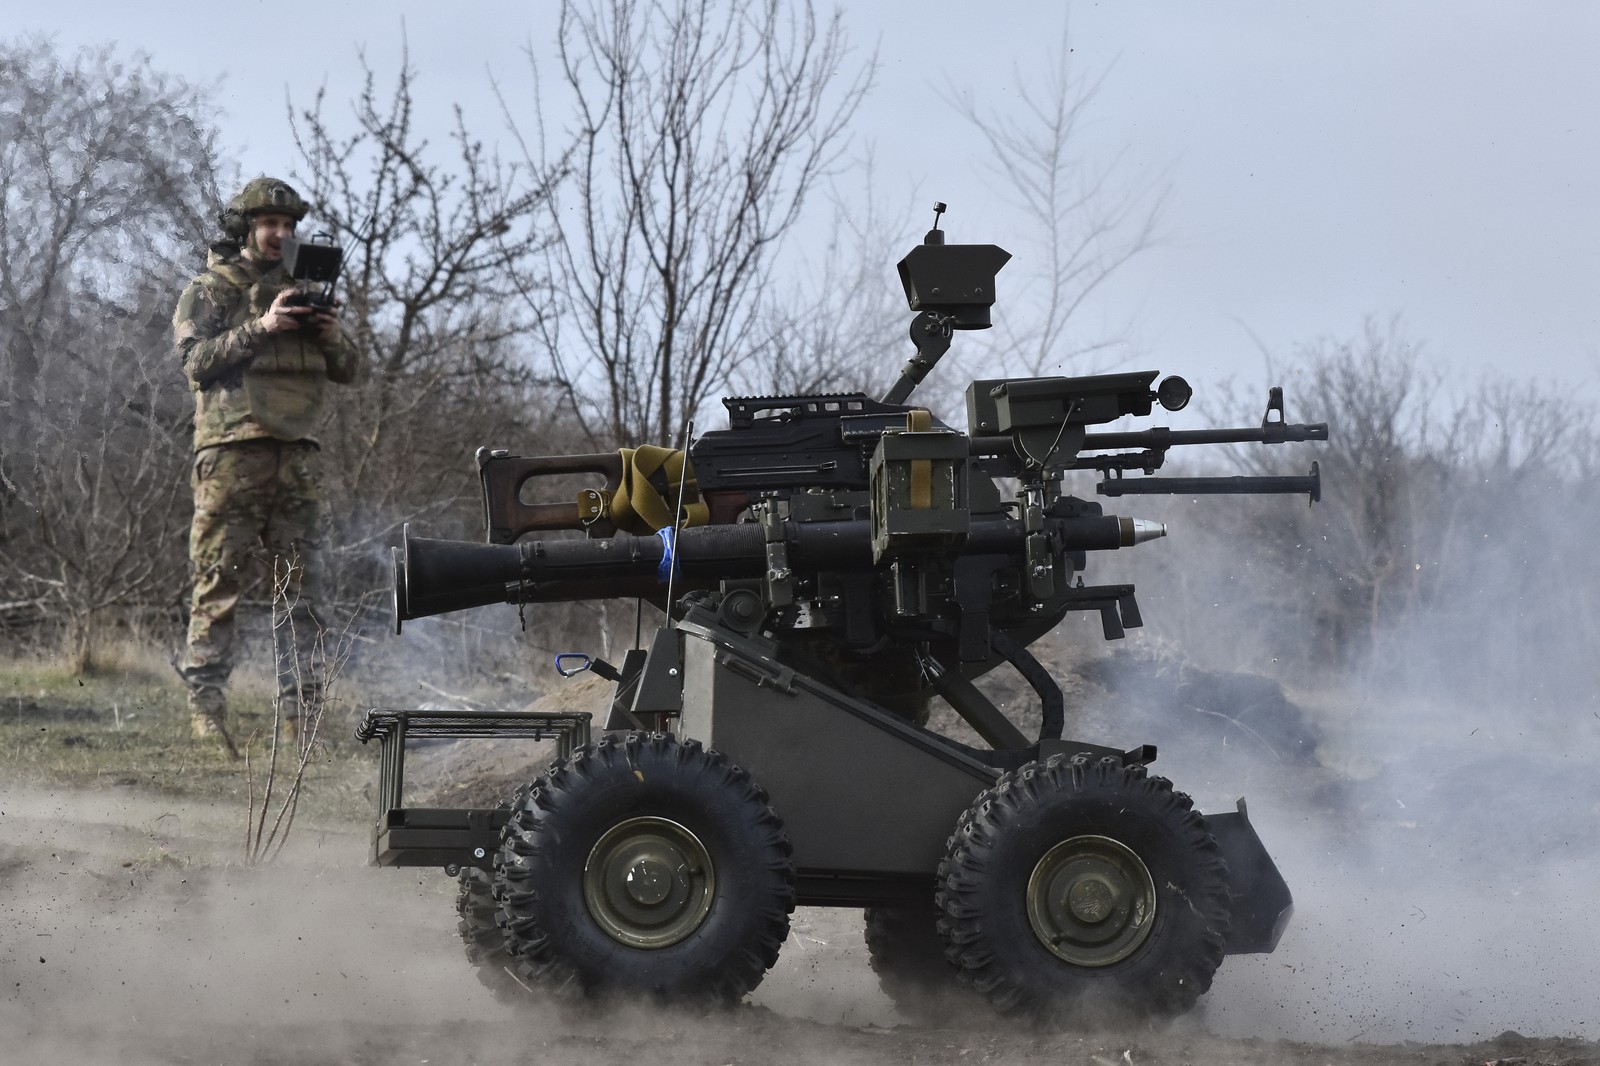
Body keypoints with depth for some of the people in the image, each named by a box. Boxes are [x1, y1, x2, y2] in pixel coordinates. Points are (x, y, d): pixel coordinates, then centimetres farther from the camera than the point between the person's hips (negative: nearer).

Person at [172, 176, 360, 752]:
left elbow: (348, 370, 18)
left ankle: (299, 712, 4)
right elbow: (197, 360, -9)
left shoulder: (303, 288, 19)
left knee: (301, 586, 2)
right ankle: (206, 709, -6)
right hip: (232, 452, -5)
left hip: (296, 454, 5)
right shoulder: (208, 292, 5)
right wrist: (261, 327, -18)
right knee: (219, 583, -6)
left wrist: (332, 336, -4)